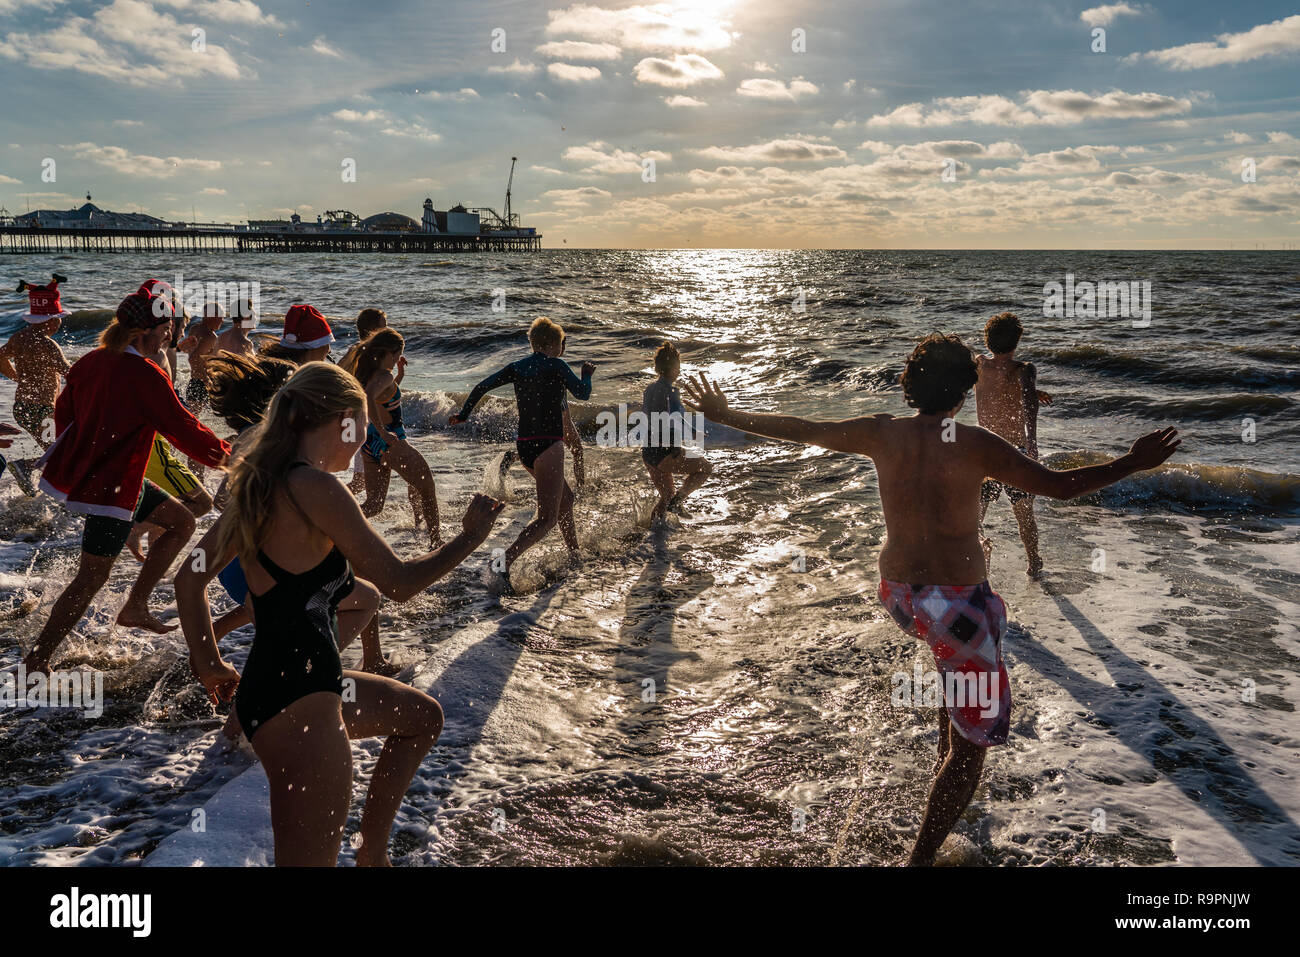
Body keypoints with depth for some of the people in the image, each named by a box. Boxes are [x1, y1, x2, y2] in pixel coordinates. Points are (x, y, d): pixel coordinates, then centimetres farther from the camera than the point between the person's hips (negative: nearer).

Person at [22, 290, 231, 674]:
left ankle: (136, 606, 19)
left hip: (78, 469, 9)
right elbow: (184, 428, -16)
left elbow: (64, 408, 17)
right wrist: (224, 456, 0)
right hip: (111, 485, -9)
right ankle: (36, 660, 10)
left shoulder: (92, 361, 5)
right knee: (92, 577, 1)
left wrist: (72, 456, 31)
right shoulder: (145, 376, -21)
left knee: (182, 522, 16)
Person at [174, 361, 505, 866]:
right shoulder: (316, 489, -18)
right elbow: (398, 583, -14)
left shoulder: (259, 486, 9)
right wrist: (470, 537, -1)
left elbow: (190, 580, 16)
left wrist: (208, 665, 23)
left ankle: (372, 848, 37)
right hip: (298, 702, -10)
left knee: (422, 717, 28)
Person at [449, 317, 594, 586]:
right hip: (548, 445, -8)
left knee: (565, 497, 25)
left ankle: (574, 554, 36)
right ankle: (507, 559, -29)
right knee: (547, 517, -10)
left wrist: (463, 414, 13)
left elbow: (482, 386, 6)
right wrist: (587, 374, 15)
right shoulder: (555, 366, -7)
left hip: (524, 445, 8)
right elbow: (583, 394, -4)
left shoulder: (517, 367, 10)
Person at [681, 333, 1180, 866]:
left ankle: (947, 768, 50)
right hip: (956, 600, -6)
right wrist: (1133, 463, 0)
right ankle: (921, 857, 5)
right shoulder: (974, 445, -13)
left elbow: (798, 430, 7)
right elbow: (1060, 486, -11)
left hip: (898, 594, 6)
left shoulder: (882, 433, -1)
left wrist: (724, 416, 18)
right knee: (970, 746, 6)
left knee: (954, 658, 39)